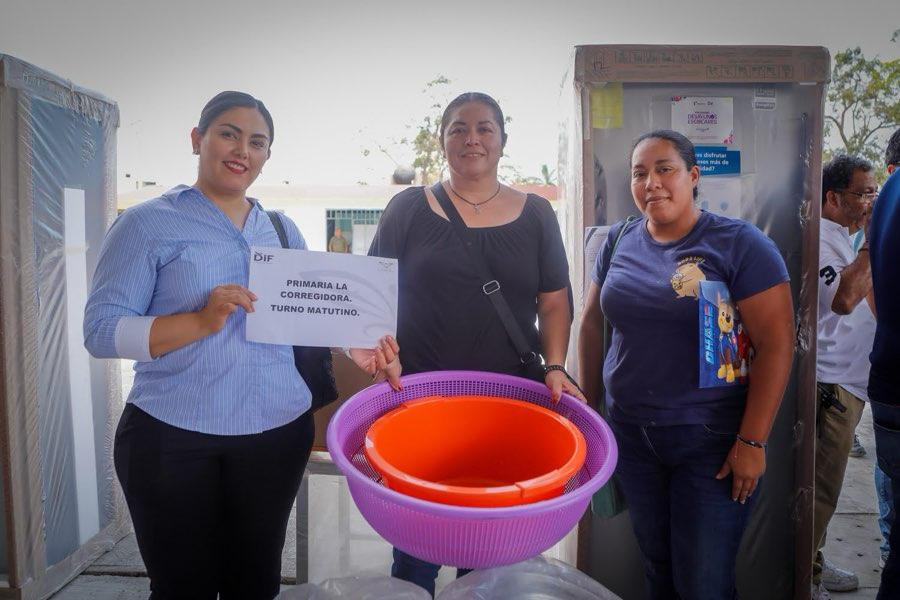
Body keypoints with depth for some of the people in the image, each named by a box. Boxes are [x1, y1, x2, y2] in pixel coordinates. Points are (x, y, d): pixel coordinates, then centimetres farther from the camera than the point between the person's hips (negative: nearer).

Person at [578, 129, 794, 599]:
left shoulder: (740, 244, -9)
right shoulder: (619, 241, 4)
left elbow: (776, 343, -12)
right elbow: (592, 322, 12)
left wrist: (752, 442, -15)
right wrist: (588, 406, 11)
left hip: (713, 441, -4)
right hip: (631, 433, 4)